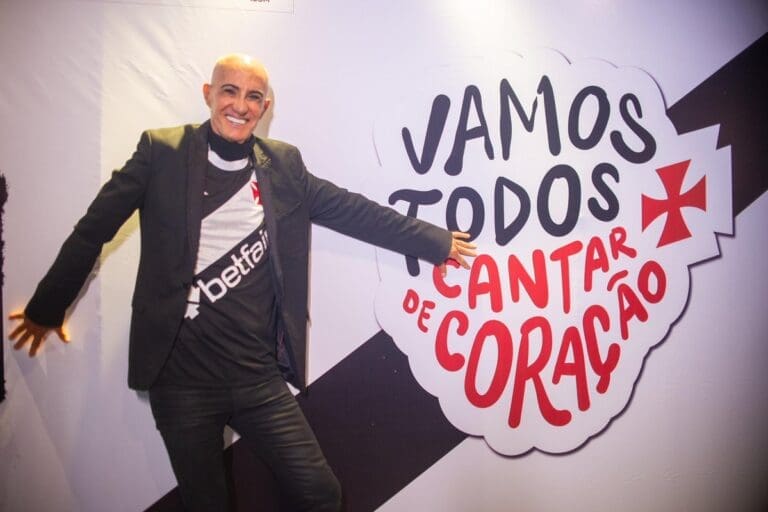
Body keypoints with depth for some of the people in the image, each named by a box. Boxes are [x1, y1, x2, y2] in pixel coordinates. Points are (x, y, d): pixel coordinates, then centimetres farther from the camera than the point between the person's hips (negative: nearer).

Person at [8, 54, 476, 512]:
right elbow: (94, 229, 4)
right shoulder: (162, 152, -2)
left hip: (260, 376, 2)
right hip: (183, 376, -2)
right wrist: (47, 307, 12)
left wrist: (434, 241, 15)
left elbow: (352, 211, 12)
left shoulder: (284, 165, 6)